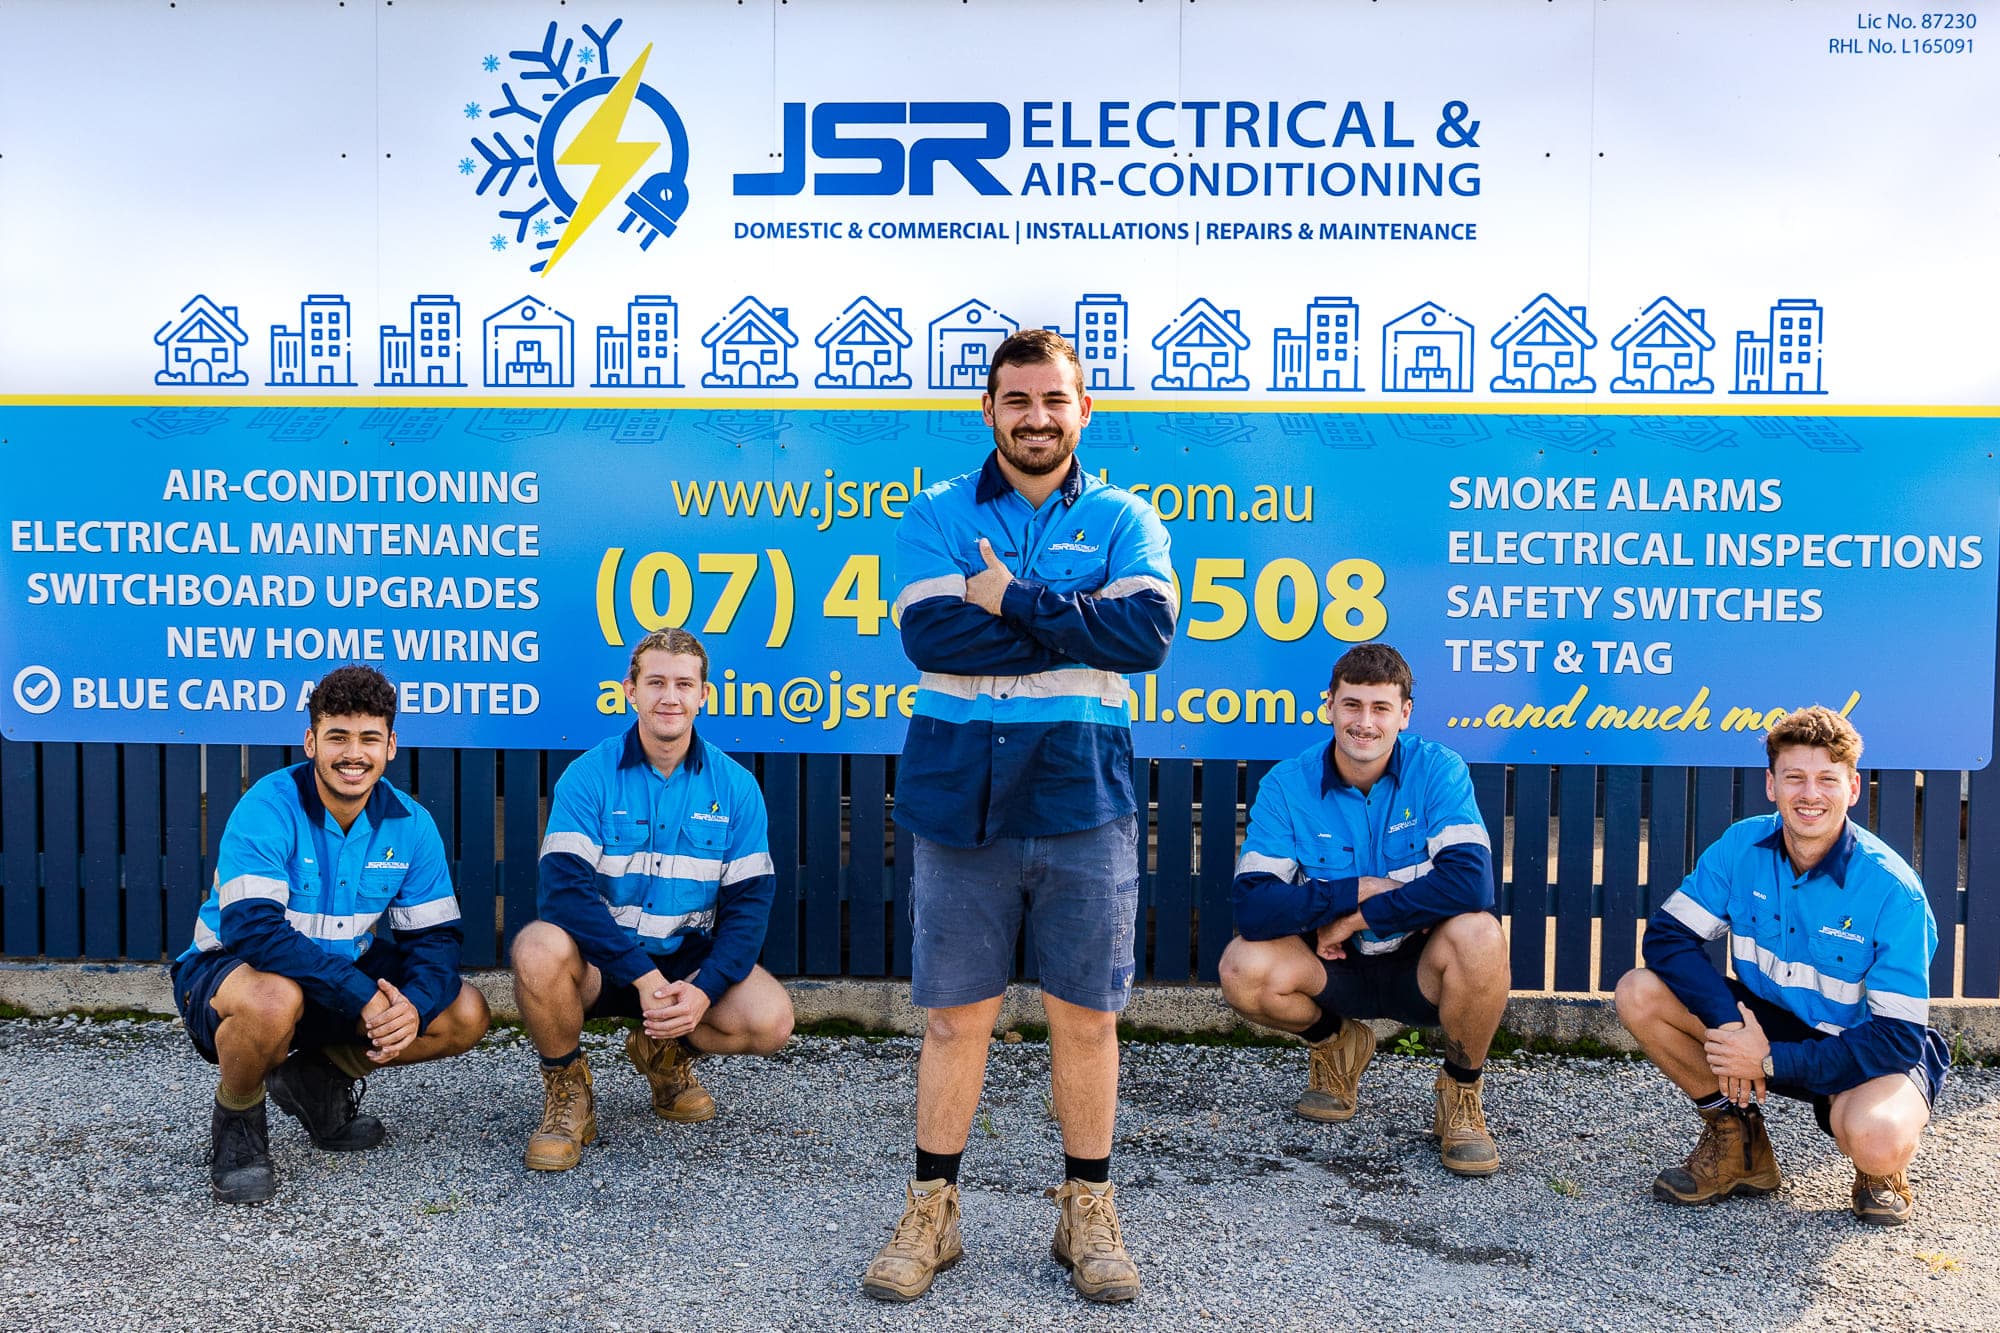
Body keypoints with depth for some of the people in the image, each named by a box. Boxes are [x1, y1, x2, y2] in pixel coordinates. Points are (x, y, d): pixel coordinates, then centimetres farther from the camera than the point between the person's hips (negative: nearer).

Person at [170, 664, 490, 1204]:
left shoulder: (409, 824, -7)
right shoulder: (268, 808, -23)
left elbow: (436, 936, -7)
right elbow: (253, 928, -33)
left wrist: (413, 1006, -29)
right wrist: (364, 996, -37)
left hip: (347, 973, 5)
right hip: (226, 973, -5)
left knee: (465, 1015, -10)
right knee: (273, 998, -39)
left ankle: (317, 1078, 13)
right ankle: (237, 1119, -5)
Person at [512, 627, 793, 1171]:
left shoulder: (735, 787, -2)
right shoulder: (588, 777, -9)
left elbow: (749, 902, -5)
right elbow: (563, 888, -19)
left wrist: (704, 989, -21)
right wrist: (642, 975, -28)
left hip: (689, 959, 2)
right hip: (599, 960, -2)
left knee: (771, 1019, -24)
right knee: (538, 948, -35)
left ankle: (665, 1050, 12)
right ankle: (567, 1087, -5)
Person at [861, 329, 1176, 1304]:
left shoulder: (1125, 520, 8)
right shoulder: (935, 516, 6)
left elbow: (1149, 633, -10)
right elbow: (933, 636, -11)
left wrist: (1015, 601, -12)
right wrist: (1079, 629, -11)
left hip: (1082, 802, 1)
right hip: (960, 801, 0)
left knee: (1086, 1014, 8)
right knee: (956, 1014, 7)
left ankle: (1087, 1212, 24)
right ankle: (931, 1212, 21)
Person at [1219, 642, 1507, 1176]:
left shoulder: (1438, 770, -13)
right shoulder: (1287, 785, -10)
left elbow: (1470, 882, -28)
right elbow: (1253, 908, -20)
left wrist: (1355, 919, -24)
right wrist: (1361, 888, -26)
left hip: (1420, 966, -1)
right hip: (1336, 969, 2)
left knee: (1478, 936, -33)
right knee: (1244, 968, -26)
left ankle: (1462, 1092, -4)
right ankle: (1335, 1043, 10)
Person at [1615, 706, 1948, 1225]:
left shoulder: (1892, 890, -22)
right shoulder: (1742, 846, -11)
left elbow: (1898, 1035, -22)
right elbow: (1667, 934, -13)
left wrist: (1771, 1061, -28)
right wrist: (1727, 1021, -29)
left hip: (1868, 1051, -4)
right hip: (1765, 1021, 5)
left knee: (1876, 1141, -37)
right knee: (1639, 992, -18)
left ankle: (1881, 1169, 5)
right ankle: (1739, 1143, 3)